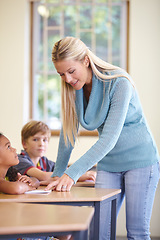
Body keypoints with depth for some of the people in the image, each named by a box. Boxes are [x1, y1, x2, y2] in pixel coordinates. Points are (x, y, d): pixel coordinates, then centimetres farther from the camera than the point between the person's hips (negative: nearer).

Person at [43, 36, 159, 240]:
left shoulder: (119, 83, -22)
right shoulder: (73, 90, -3)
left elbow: (109, 138, -29)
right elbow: (67, 135, 7)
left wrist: (72, 173, -34)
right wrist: (57, 174, 7)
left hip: (140, 161, -5)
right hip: (108, 164, 6)